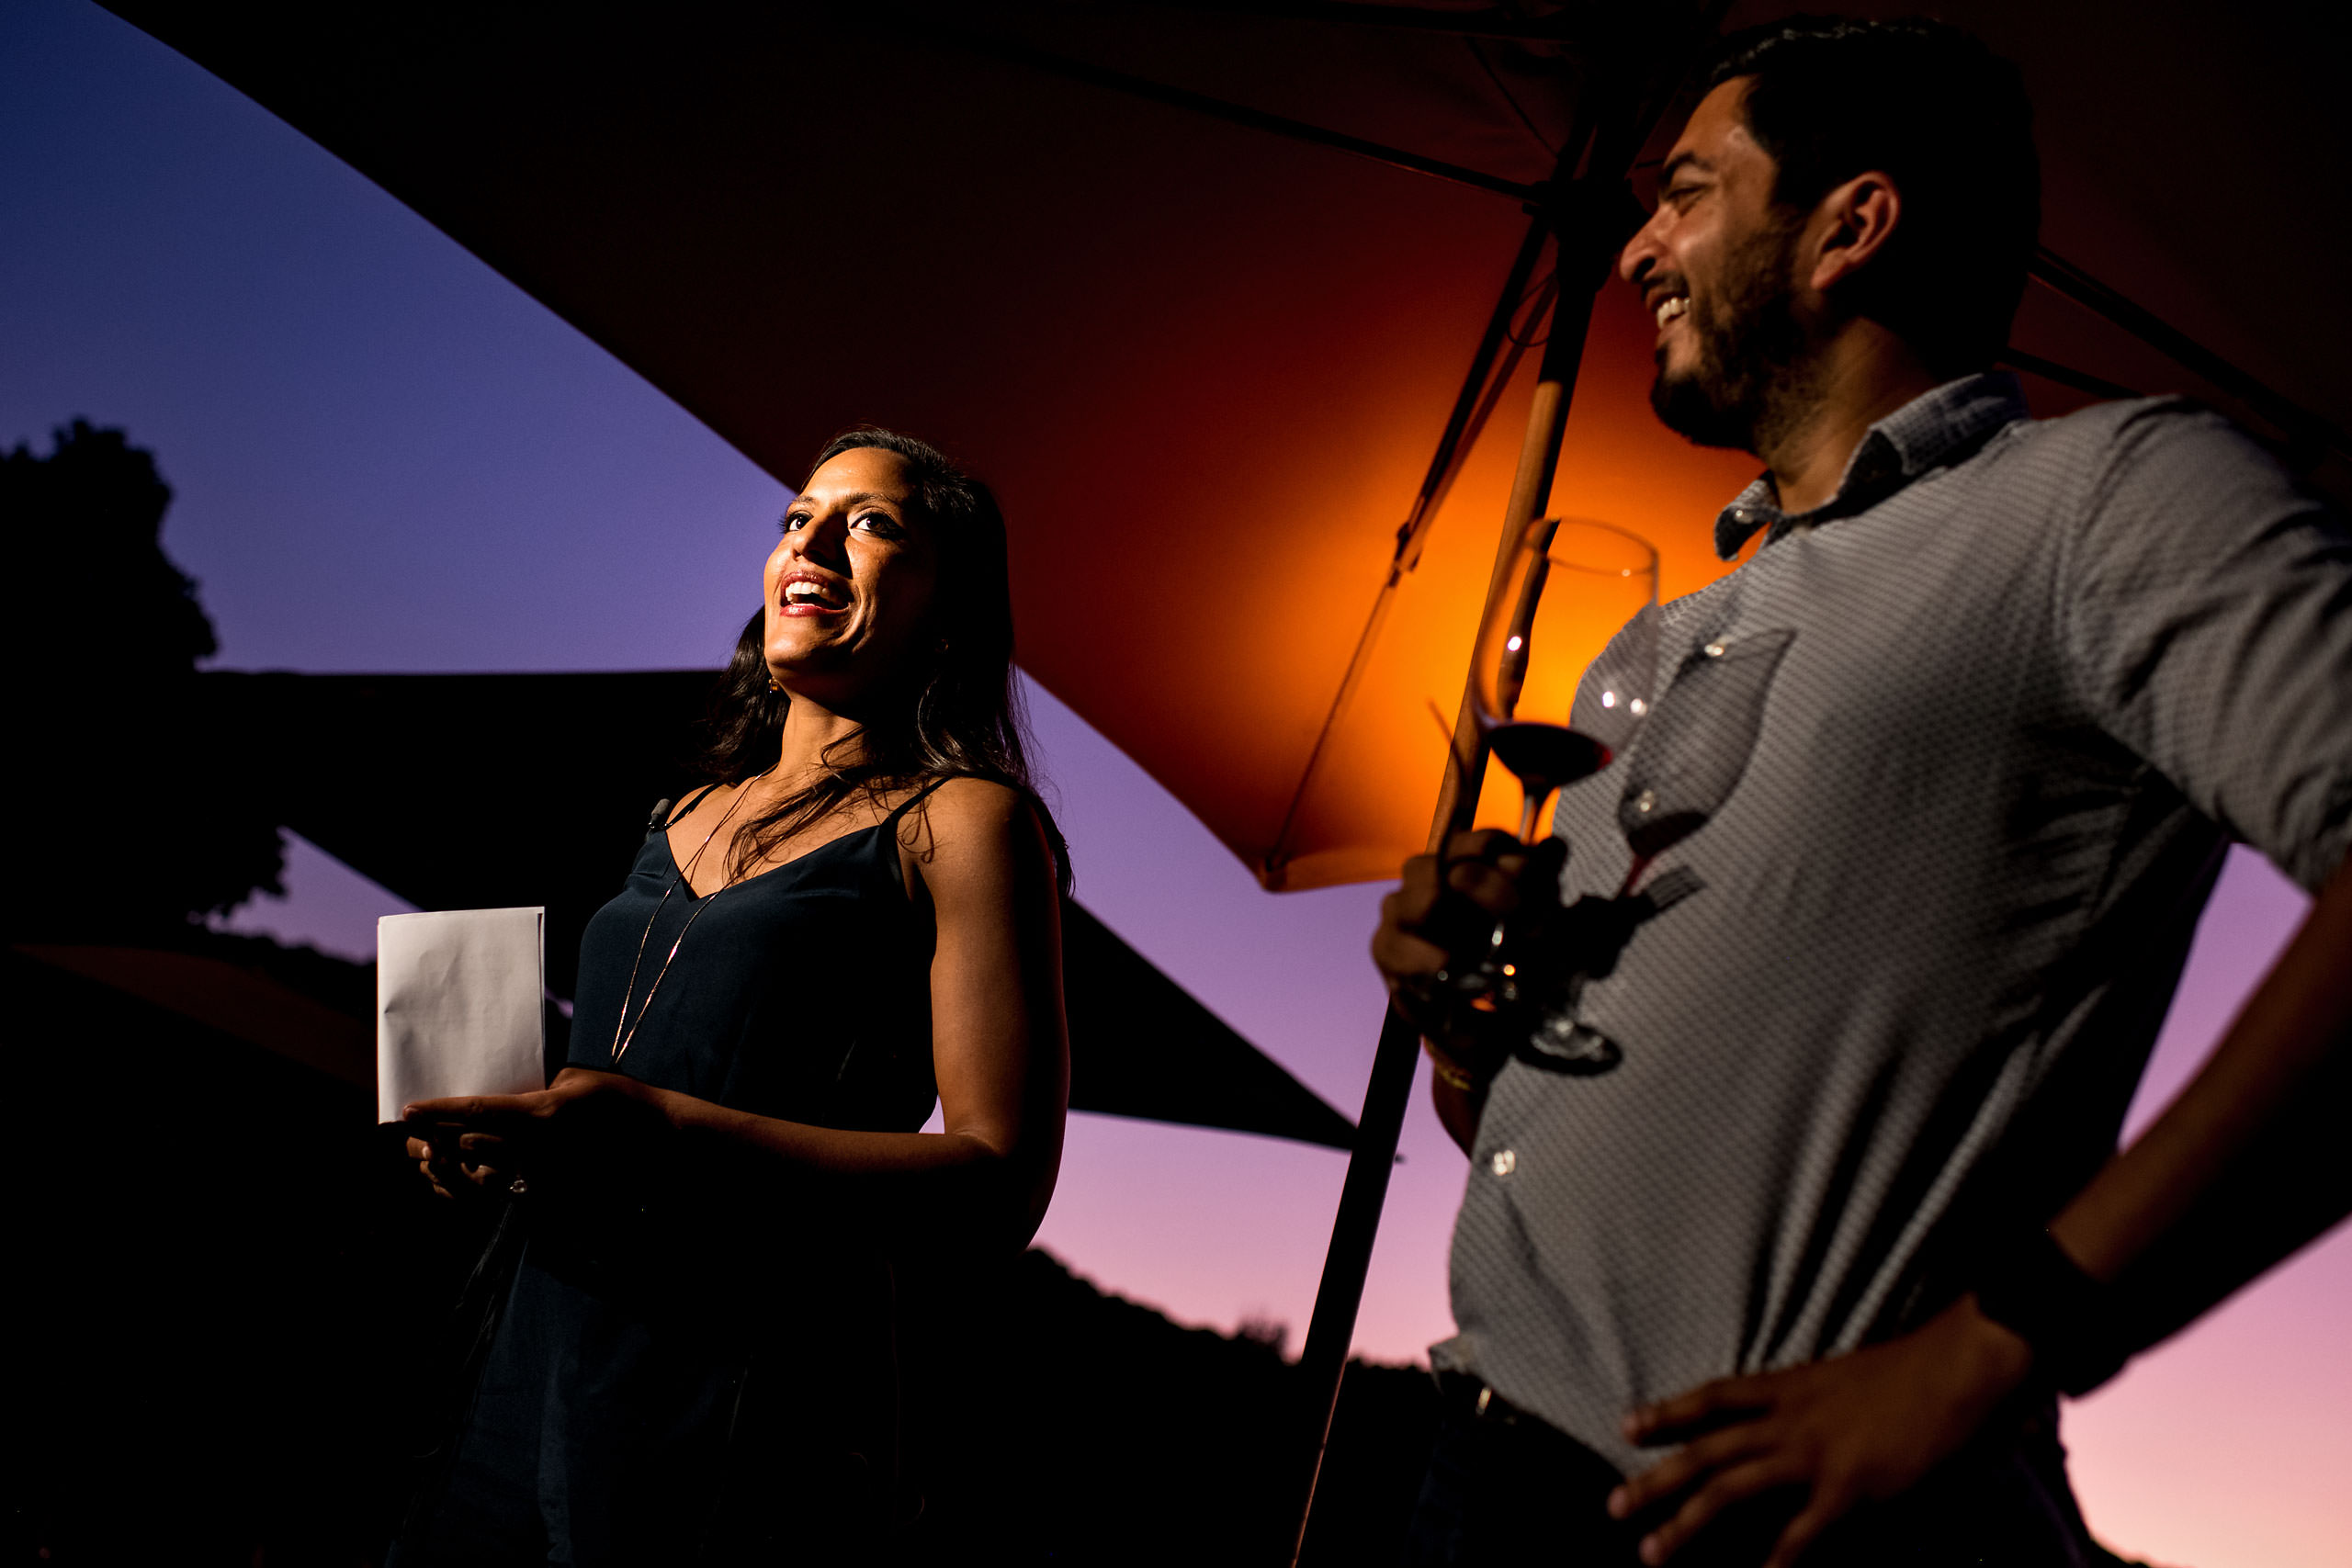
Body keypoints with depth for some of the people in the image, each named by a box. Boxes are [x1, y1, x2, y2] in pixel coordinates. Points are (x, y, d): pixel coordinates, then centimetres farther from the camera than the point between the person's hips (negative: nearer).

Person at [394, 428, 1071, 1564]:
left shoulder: (961, 821, -5)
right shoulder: (688, 819, 16)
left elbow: (998, 1183, -14)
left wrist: (660, 1133, -22)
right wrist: (508, 1131, 4)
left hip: (750, 1417, -6)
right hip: (535, 1380, 6)